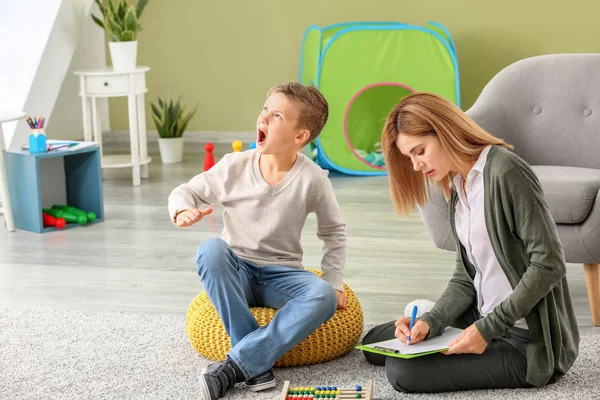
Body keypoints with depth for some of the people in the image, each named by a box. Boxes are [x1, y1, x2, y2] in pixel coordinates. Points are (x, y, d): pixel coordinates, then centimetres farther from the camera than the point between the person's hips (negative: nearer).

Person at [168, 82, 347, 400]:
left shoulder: (312, 179, -10)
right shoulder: (234, 166, -8)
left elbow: (333, 231, 4)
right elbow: (184, 191, 3)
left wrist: (334, 282, -3)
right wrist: (183, 211, -21)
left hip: (280, 275, -1)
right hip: (236, 274, 1)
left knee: (324, 297, -32)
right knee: (211, 249, -34)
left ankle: (237, 365, -31)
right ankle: (257, 364, -32)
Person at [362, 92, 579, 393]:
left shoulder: (506, 173, -19)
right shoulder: (458, 190, 9)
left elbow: (549, 264, -22)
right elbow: (465, 277, 8)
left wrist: (487, 329, -22)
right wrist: (430, 321, -10)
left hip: (529, 341, -10)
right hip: (484, 318, 10)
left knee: (403, 372, -21)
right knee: (375, 343, 15)